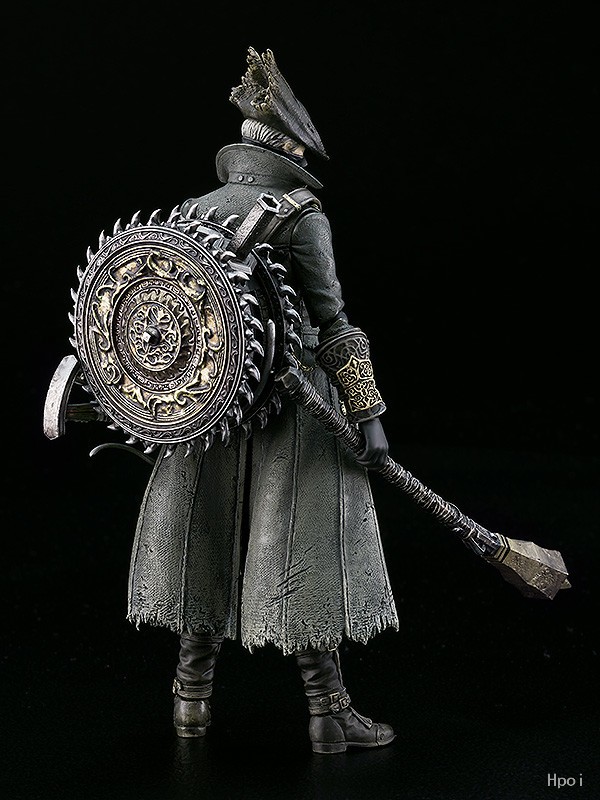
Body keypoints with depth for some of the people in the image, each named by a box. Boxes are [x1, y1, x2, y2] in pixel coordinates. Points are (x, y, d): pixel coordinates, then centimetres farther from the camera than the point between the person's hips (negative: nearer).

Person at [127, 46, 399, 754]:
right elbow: (330, 321, -14)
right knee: (303, 551, 0)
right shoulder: (300, 217, -10)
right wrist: (368, 413, -12)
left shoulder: (191, 212, 8)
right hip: (290, 399, -6)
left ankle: (192, 698, 26)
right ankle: (328, 714, 8)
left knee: (210, 543, 16)